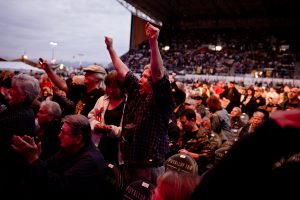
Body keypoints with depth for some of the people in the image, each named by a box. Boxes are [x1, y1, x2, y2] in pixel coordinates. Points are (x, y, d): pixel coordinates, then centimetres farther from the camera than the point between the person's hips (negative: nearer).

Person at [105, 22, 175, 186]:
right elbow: (122, 70, 15)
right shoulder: (136, 91, 7)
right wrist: (110, 48, 21)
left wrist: (153, 42, -39)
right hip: (129, 163, 8)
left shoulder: (162, 100, -14)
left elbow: (158, 73, -31)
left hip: (150, 168, -8)